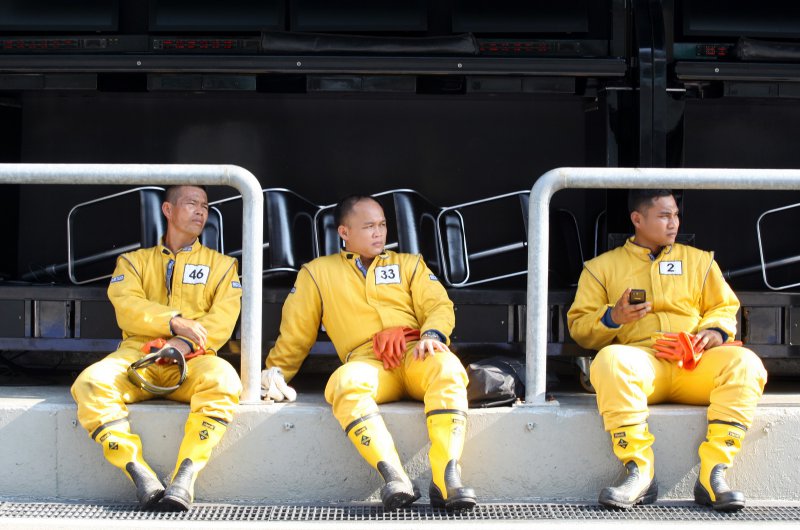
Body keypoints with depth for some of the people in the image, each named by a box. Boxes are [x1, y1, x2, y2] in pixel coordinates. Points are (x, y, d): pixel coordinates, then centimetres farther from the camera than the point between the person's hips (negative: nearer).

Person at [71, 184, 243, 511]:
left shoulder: (221, 264, 20)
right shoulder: (134, 261, 21)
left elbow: (223, 320, 3)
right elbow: (126, 307, 1)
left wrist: (184, 342, -16)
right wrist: (174, 321, -15)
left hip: (191, 362, -1)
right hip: (137, 356, 1)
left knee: (222, 379, -36)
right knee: (91, 382, -31)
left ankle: (185, 476, -41)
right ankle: (141, 476, -37)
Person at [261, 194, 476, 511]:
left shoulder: (409, 264, 25)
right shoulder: (318, 273, 22)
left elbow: (440, 306, 11)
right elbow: (295, 333, 25)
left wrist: (432, 334, -10)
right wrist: (276, 373, 16)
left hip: (416, 355, 1)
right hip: (367, 362, -1)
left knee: (447, 367, -35)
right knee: (345, 383, -38)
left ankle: (446, 478, -43)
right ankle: (394, 478, -48)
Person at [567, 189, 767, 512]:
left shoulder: (699, 260, 25)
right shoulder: (603, 267, 17)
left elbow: (725, 307, 21)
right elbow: (579, 327, 13)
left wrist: (715, 331, -2)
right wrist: (612, 318, -7)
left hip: (695, 365, 2)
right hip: (640, 362, -2)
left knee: (744, 363, -30)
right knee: (610, 360, -38)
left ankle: (712, 475, -32)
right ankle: (639, 473, -34)